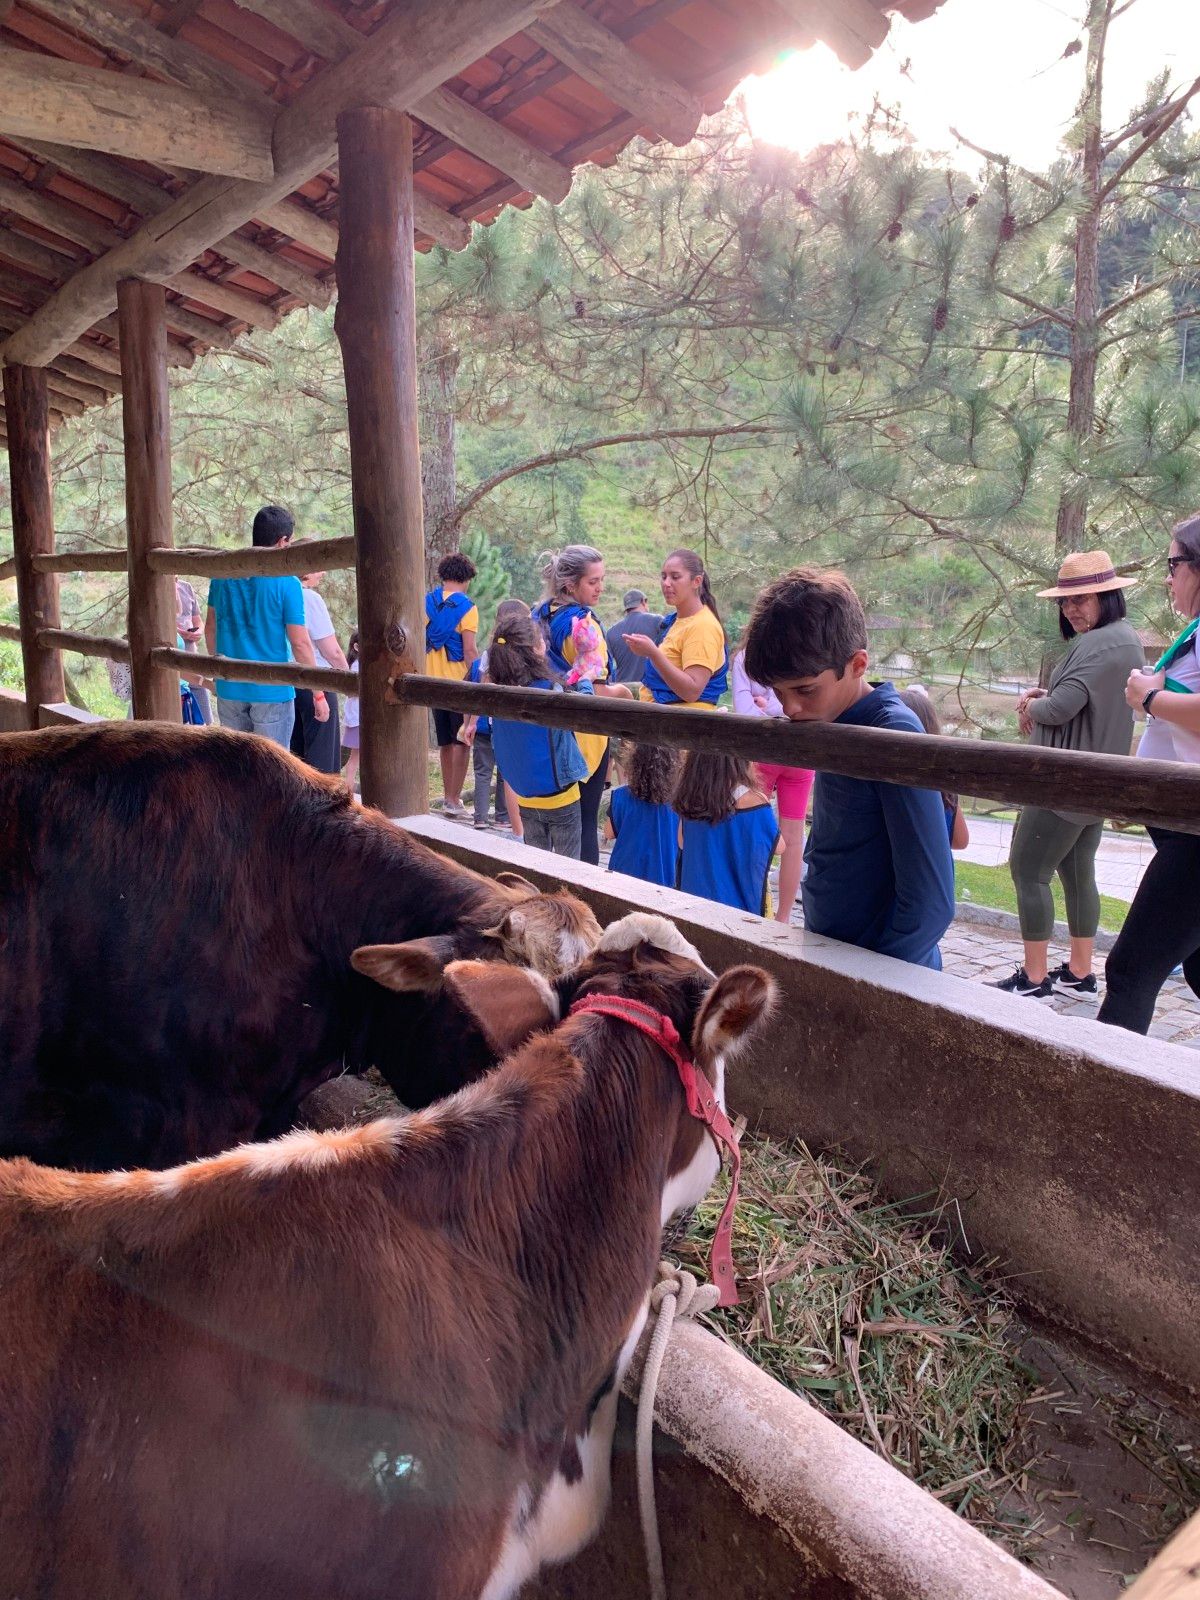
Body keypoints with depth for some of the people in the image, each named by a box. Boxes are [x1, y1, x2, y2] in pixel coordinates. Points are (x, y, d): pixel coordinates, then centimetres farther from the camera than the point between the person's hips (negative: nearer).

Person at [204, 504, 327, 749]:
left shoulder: (222, 575, 2)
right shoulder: (287, 583, -13)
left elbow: (210, 628, 12)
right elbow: (300, 644, -13)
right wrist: (318, 695, -5)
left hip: (229, 688, 5)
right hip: (272, 691, -5)